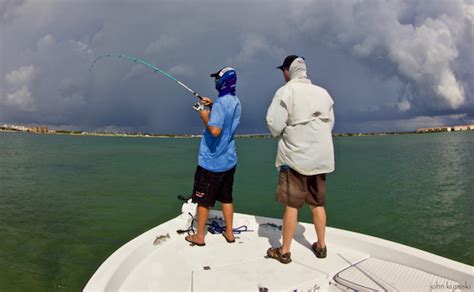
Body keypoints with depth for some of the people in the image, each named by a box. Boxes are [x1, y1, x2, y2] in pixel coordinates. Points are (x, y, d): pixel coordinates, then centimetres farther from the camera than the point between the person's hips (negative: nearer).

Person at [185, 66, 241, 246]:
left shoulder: (220, 103, -20)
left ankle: (199, 236, 18)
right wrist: (213, 107, 15)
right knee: (226, 198, 17)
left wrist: (205, 115, -13)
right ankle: (229, 233, 27)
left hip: (211, 162, -8)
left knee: (203, 200, 6)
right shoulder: (236, 102, 6)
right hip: (229, 160, 8)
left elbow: (215, 131, -29)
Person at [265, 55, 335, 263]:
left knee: (291, 205, 2)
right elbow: (330, 124, 13)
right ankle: (321, 246, 26)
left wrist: (283, 133, 6)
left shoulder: (286, 91, -9)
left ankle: (284, 251, 11)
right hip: (320, 157, 5)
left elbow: (274, 125, -15)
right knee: (317, 204, 15)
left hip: (295, 157, -5)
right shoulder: (323, 92, 8)